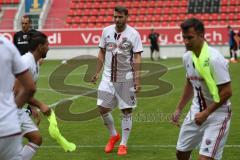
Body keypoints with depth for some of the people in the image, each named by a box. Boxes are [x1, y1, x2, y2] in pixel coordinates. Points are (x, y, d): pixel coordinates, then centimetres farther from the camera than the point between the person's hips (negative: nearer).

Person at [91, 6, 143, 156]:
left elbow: (137, 57, -10)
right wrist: (98, 72, 9)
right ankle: (114, 135, 23)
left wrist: (137, 79, -17)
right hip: (108, 76, 3)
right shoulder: (106, 31, 3)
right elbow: (102, 53, 12)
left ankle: (123, 144, 14)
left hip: (126, 78, -3)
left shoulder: (133, 34, -8)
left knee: (127, 111, 2)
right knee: (103, 108, -2)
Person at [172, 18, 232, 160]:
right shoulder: (187, 57, 0)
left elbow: (227, 92, -21)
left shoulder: (214, 58, -23)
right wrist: (179, 109, 18)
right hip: (197, 112, 8)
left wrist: (205, 114, -19)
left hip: (217, 115, -8)